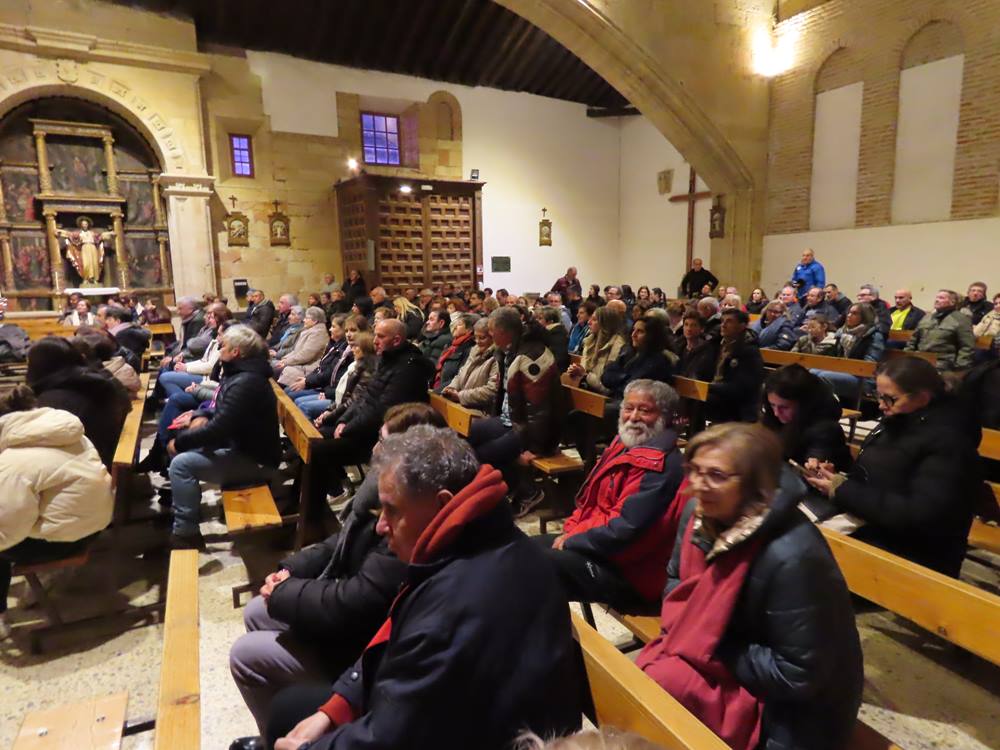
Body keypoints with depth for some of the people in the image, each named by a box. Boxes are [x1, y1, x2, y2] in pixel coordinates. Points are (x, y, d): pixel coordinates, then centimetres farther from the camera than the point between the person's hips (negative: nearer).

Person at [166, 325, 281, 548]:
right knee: (181, 448, 15)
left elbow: (219, 428, -27)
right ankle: (183, 505, 28)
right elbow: (223, 409, 21)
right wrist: (200, 415, 0)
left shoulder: (246, 383, -25)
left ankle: (186, 533, -7)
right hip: (239, 445, 11)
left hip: (254, 459, -11)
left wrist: (179, 441, -14)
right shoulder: (240, 373, 9)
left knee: (181, 463, -17)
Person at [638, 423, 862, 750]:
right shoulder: (700, 513, -8)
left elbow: (798, 675, -26)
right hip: (722, 664, 7)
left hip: (785, 710, -7)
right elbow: (677, 580, 9)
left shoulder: (791, 558, -33)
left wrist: (712, 648, -19)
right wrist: (687, 628, -10)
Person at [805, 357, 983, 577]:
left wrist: (842, 491, -22)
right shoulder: (897, 422, 8)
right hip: (868, 531, 8)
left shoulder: (947, 443, -17)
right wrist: (837, 478, -8)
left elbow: (920, 516, -25)